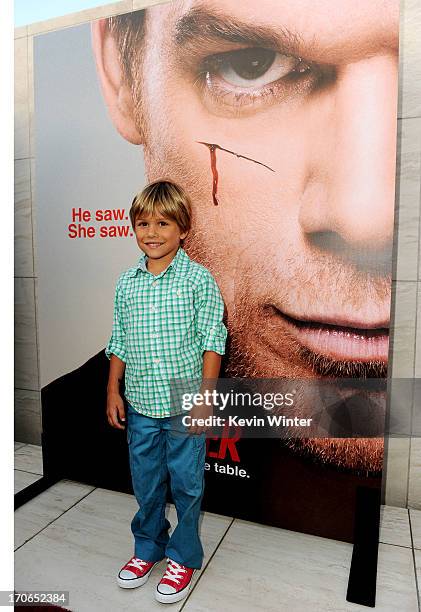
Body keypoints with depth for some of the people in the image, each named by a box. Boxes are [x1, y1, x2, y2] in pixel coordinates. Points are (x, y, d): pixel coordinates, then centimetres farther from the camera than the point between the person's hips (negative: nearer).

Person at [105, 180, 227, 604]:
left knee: (187, 484, 12)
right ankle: (148, 547, 43)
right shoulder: (126, 282, 3)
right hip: (140, 405, 4)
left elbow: (212, 342, -8)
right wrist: (113, 391, 7)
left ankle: (184, 556, 35)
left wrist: (205, 396, -11)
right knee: (145, 482, 19)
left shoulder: (198, 279, -8)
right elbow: (119, 342, 9)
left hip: (185, 405, -3)